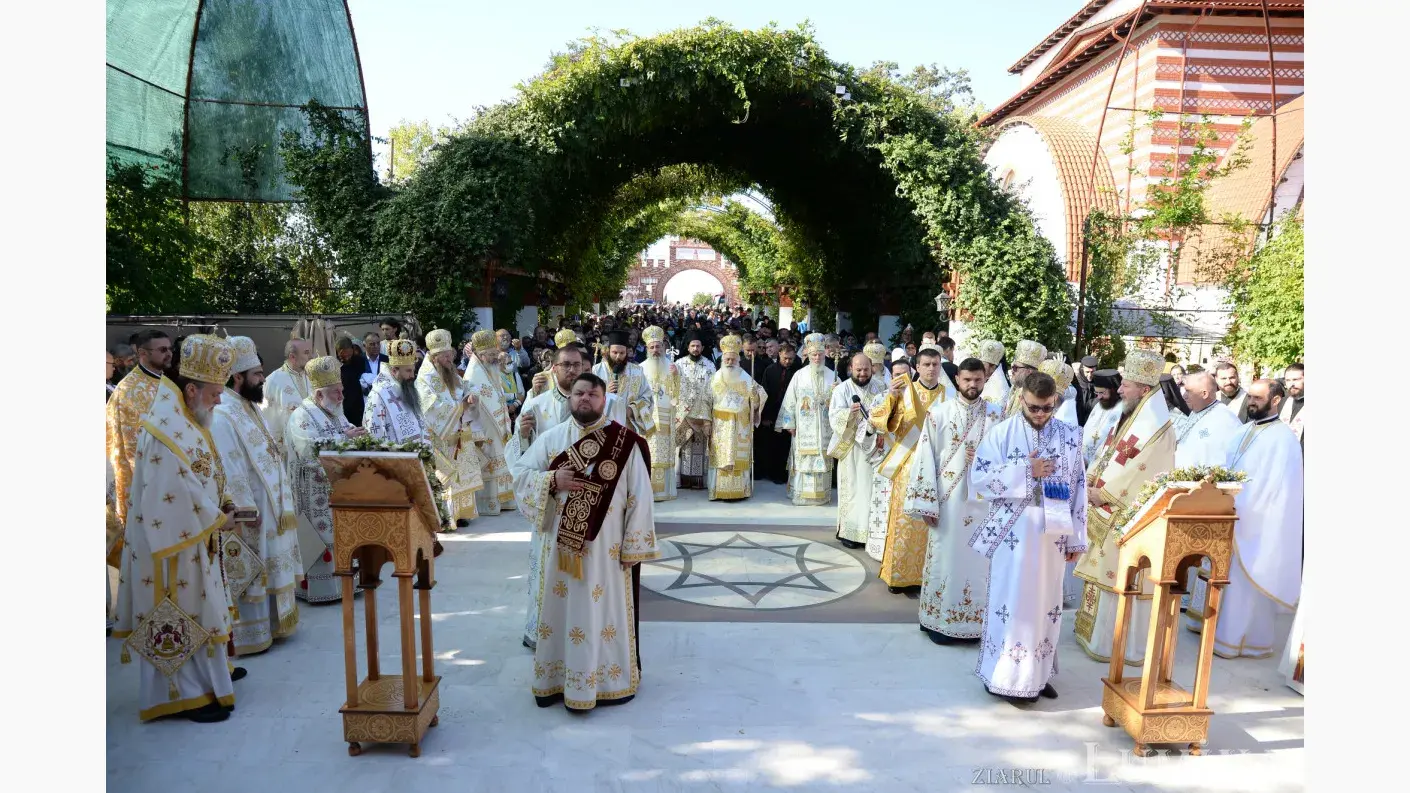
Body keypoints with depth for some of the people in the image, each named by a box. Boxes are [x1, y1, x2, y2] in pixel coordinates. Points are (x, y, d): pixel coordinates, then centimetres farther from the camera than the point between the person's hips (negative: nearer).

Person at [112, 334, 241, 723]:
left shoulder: (179, 417, 6)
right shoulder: (168, 429, -26)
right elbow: (179, 492, -26)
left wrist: (218, 503, 3)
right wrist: (216, 516, -12)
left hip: (192, 534, 10)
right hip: (176, 539, -10)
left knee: (195, 609, 20)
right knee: (183, 614, 2)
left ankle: (207, 673, 34)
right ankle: (186, 694, 14)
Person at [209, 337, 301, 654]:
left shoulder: (250, 408, 11)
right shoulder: (223, 415, -19)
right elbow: (230, 469, -22)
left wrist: (279, 502, 17)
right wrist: (247, 508, -22)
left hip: (268, 506, 10)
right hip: (248, 510, -10)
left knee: (268, 569, 17)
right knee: (248, 573, 1)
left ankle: (269, 624, 29)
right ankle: (248, 635, 12)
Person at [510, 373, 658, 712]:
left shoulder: (625, 442, -5)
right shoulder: (551, 438, 3)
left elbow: (639, 497, -5)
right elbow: (519, 474, 2)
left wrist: (633, 547, -7)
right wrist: (552, 479, -17)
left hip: (606, 547, -2)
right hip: (562, 544, 2)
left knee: (607, 611, 9)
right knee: (561, 610, 12)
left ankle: (609, 680, 25)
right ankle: (557, 679, 28)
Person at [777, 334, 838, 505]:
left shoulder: (832, 376, 5)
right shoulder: (799, 375, -1)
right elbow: (790, 400, -1)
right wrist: (790, 424, -4)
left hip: (824, 427, 2)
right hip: (804, 427, -2)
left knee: (822, 460, 5)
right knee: (803, 460, -1)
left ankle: (821, 494, 14)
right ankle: (801, 494, 7)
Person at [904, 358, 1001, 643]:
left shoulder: (995, 416, 3)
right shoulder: (938, 413, -2)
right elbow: (926, 458, -5)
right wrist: (927, 503, -9)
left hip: (982, 501, 2)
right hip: (947, 499, -2)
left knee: (977, 562, 7)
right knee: (944, 559, 5)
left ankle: (973, 622, 22)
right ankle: (939, 620, 18)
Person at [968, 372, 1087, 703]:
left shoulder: (1070, 436, 4)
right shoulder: (1002, 433, -4)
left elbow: (1078, 488, 6)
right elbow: (978, 478, -9)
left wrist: (1076, 537, 5)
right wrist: (1026, 470, -16)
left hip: (1053, 532, 3)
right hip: (1013, 532, -3)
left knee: (1047, 603, 12)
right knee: (1011, 602, 1)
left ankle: (1038, 673, 26)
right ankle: (1005, 676, 12)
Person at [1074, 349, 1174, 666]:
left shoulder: (1156, 427, -19)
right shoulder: (1129, 417, 10)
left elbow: (1137, 475, -21)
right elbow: (1106, 453, 13)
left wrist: (1102, 493, -14)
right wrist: (1090, 482, -1)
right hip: (1108, 512, 9)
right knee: (1104, 573, 16)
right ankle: (1097, 631, 28)